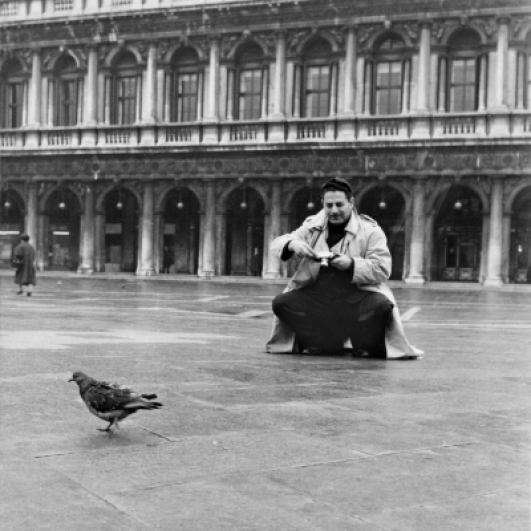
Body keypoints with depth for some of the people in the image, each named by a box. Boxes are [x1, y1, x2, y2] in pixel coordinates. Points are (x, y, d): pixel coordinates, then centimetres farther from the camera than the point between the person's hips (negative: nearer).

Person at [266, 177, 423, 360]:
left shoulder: (370, 230, -1)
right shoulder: (313, 226, 8)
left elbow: (382, 270, -9)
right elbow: (277, 244, 5)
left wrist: (351, 264, -24)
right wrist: (292, 245, -19)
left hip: (356, 298, -3)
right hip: (316, 296, 3)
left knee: (382, 305, -32)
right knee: (281, 303, -18)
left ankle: (364, 346, -2)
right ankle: (316, 343, 0)